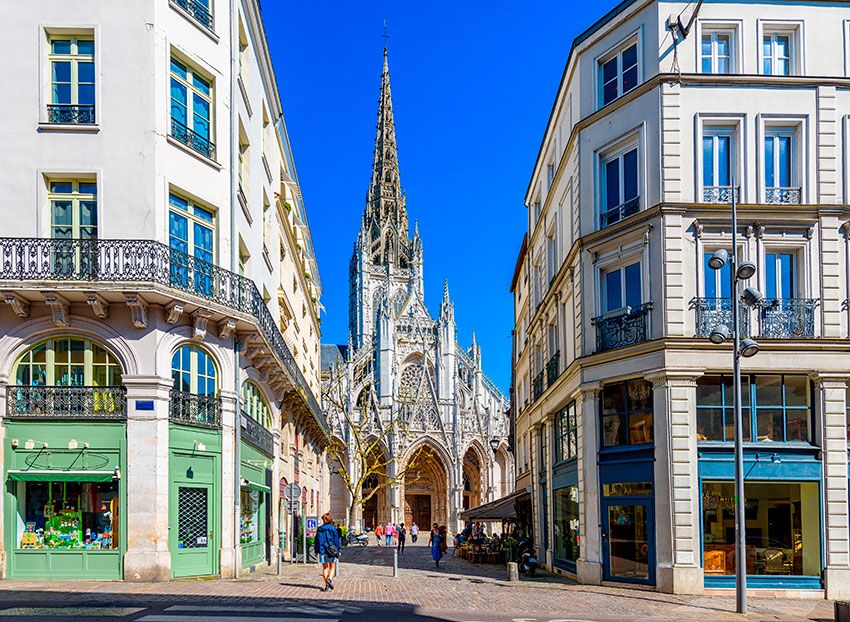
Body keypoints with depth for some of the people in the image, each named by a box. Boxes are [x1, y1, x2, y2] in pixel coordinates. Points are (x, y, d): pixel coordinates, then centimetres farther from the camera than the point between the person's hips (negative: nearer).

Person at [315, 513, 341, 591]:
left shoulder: (319, 529, 2)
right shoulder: (333, 529, -4)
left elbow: (317, 540, 5)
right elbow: (336, 540, -3)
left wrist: (316, 551, 12)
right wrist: (338, 551, 3)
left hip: (322, 550, 2)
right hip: (331, 551, -2)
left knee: (325, 567, 10)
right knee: (332, 567, 10)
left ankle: (326, 584, 6)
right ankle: (330, 579, -16)